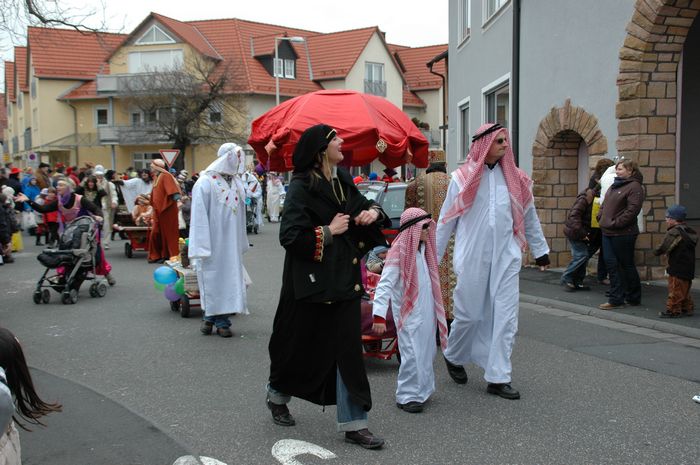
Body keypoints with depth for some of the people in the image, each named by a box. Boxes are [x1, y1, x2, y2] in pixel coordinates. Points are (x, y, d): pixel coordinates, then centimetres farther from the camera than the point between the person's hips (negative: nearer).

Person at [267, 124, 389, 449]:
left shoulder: (342, 181, 8)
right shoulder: (301, 187, -14)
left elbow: (363, 205, 22)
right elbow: (290, 237, -21)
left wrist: (373, 212, 0)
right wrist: (329, 231, -15)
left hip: (343, 279, 6)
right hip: (311, 282, -6)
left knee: (347, 347, 3)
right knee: (302, 346, 10)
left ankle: (353, 424, 8)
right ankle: (277, 395, 39)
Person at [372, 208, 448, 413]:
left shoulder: (424, 249, 9)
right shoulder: (399, 250, -16)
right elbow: (385, 284, -22)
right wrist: (379, 315, -29)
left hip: (426, 312, 8)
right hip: (408, 314, -8)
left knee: (426, 351, 13)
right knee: (413, 354, -8)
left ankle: (422, 390, 26)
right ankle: (407, 396, 3)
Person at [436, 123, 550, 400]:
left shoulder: (514, 178, 7)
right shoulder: (462, 178, -2)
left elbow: (529, 218, 15)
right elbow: (446, 221, 4)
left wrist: (540, 251, 17)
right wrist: (433, 257, 6)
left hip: (505, 258, 3)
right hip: (472, 259, -3)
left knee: (506, 318, 0)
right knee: (468, 314, 5)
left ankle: (498, 378, 7)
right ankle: (454, 357, 33)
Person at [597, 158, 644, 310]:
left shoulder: (634, 187, -11)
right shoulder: (614, 186, 17)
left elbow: (632, 210, -20)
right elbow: (604, 205, 24)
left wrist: (616, 223, -20)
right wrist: (601, 217, 7)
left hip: (623, 234, -8)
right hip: (608, 232, 8)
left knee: (626, 265, 3)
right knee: (611, 264, 7)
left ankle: (633, 297, 17)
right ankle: (616, 299, 13)